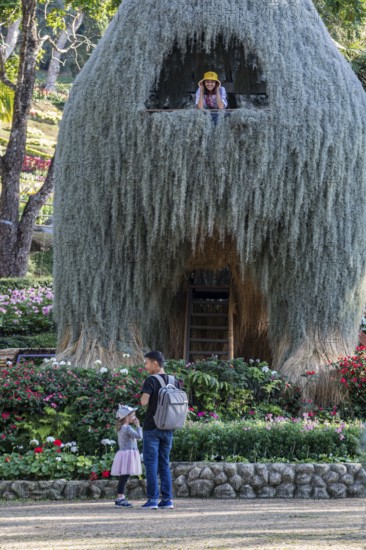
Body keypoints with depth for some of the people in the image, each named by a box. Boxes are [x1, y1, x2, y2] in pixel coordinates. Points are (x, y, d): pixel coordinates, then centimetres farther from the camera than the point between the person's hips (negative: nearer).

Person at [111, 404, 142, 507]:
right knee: (124, 476, -11)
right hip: (128, 453, -10)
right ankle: (120, 498, -14)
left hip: (123, 452, 10)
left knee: (124, 477, 12)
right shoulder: (128, 428, -15)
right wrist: (138, 425, -11)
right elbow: (139, 436, -22)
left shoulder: (121, 428, 15)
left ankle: (121, 498, 17)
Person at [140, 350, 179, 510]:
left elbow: (144, 402, -17)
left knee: (151, 463, -2)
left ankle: (153, 499, -5)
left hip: (152, 427, -5)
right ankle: (167, 499, 7)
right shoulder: (174, 381, 8)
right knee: (165, 464, 11)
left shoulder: (151, 380, -10)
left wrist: (144, 396, 3)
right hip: (168, 428, 5)